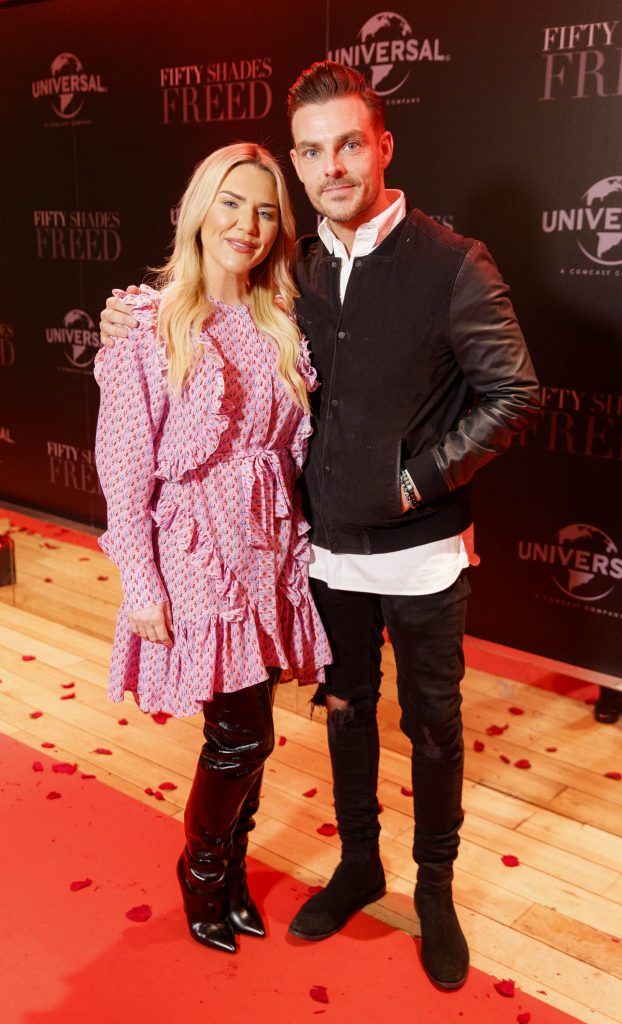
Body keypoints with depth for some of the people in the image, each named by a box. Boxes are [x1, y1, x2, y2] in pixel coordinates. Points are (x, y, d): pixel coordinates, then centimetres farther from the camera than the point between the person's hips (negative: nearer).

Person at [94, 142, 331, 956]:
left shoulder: (282, 324, 5)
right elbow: (124, 467, -9)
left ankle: (232, 867, 37)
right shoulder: (150, 324, -10)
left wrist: (299, 543, 2)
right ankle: (202, 871, 29)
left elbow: (296, 447, 7)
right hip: (197, 551, -5)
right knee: (244, 736, 0)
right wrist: (140, 584, -10)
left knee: (243, 732, 13)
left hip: (269, 552, 5)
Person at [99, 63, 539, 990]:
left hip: (421, 554, -4)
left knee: (432, 725, 12)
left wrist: (420, 478, -13)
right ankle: (358, 866, 42)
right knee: (347, 711, 19)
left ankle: (435, 889, 35)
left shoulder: (451, 263, -12)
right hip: (330, 550, 4)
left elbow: (513, 394, -11)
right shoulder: (299, 272, 1)